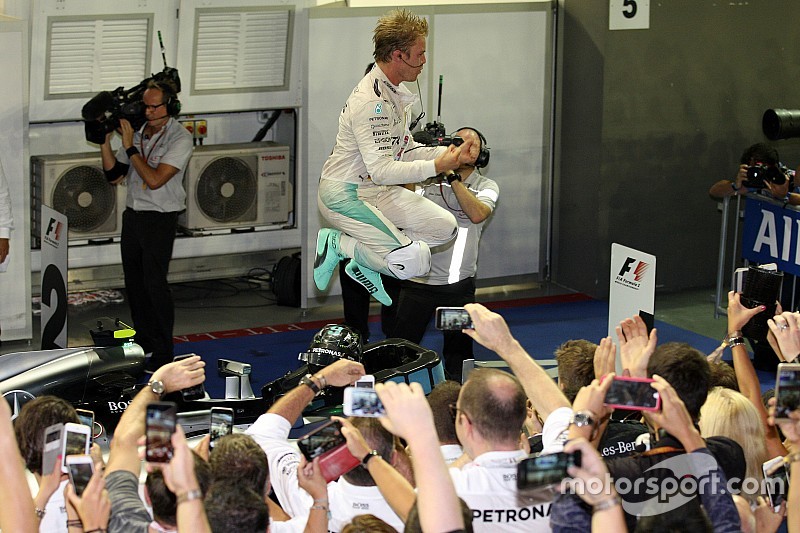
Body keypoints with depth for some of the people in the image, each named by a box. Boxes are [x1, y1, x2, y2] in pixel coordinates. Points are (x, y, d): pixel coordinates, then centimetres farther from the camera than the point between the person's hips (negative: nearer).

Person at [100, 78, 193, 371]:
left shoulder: (179, 138, -12)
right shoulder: (138, 132, 6)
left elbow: (154, 179, -21)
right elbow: (114, 175, 9)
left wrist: (130, 147, -18)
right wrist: (105, 142, -4)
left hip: (160, 218, -6)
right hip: (133, 214, 6)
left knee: (154, 283, -7)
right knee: (134, 281, 11)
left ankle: (163, 351, 0)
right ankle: (144, 339, 25)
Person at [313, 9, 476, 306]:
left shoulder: (395, 92, 9)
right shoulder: (371, 101, -24)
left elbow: (404, 151, 13)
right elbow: (382, 170, -27)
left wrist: (447, 152, -2)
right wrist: (436, 166, -23)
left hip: (378, 191, 10)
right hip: (345, 195, -10)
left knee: (445, 226, 5)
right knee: (415, 262, -18)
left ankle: (364, 264, 8)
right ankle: (336, 243, -1)